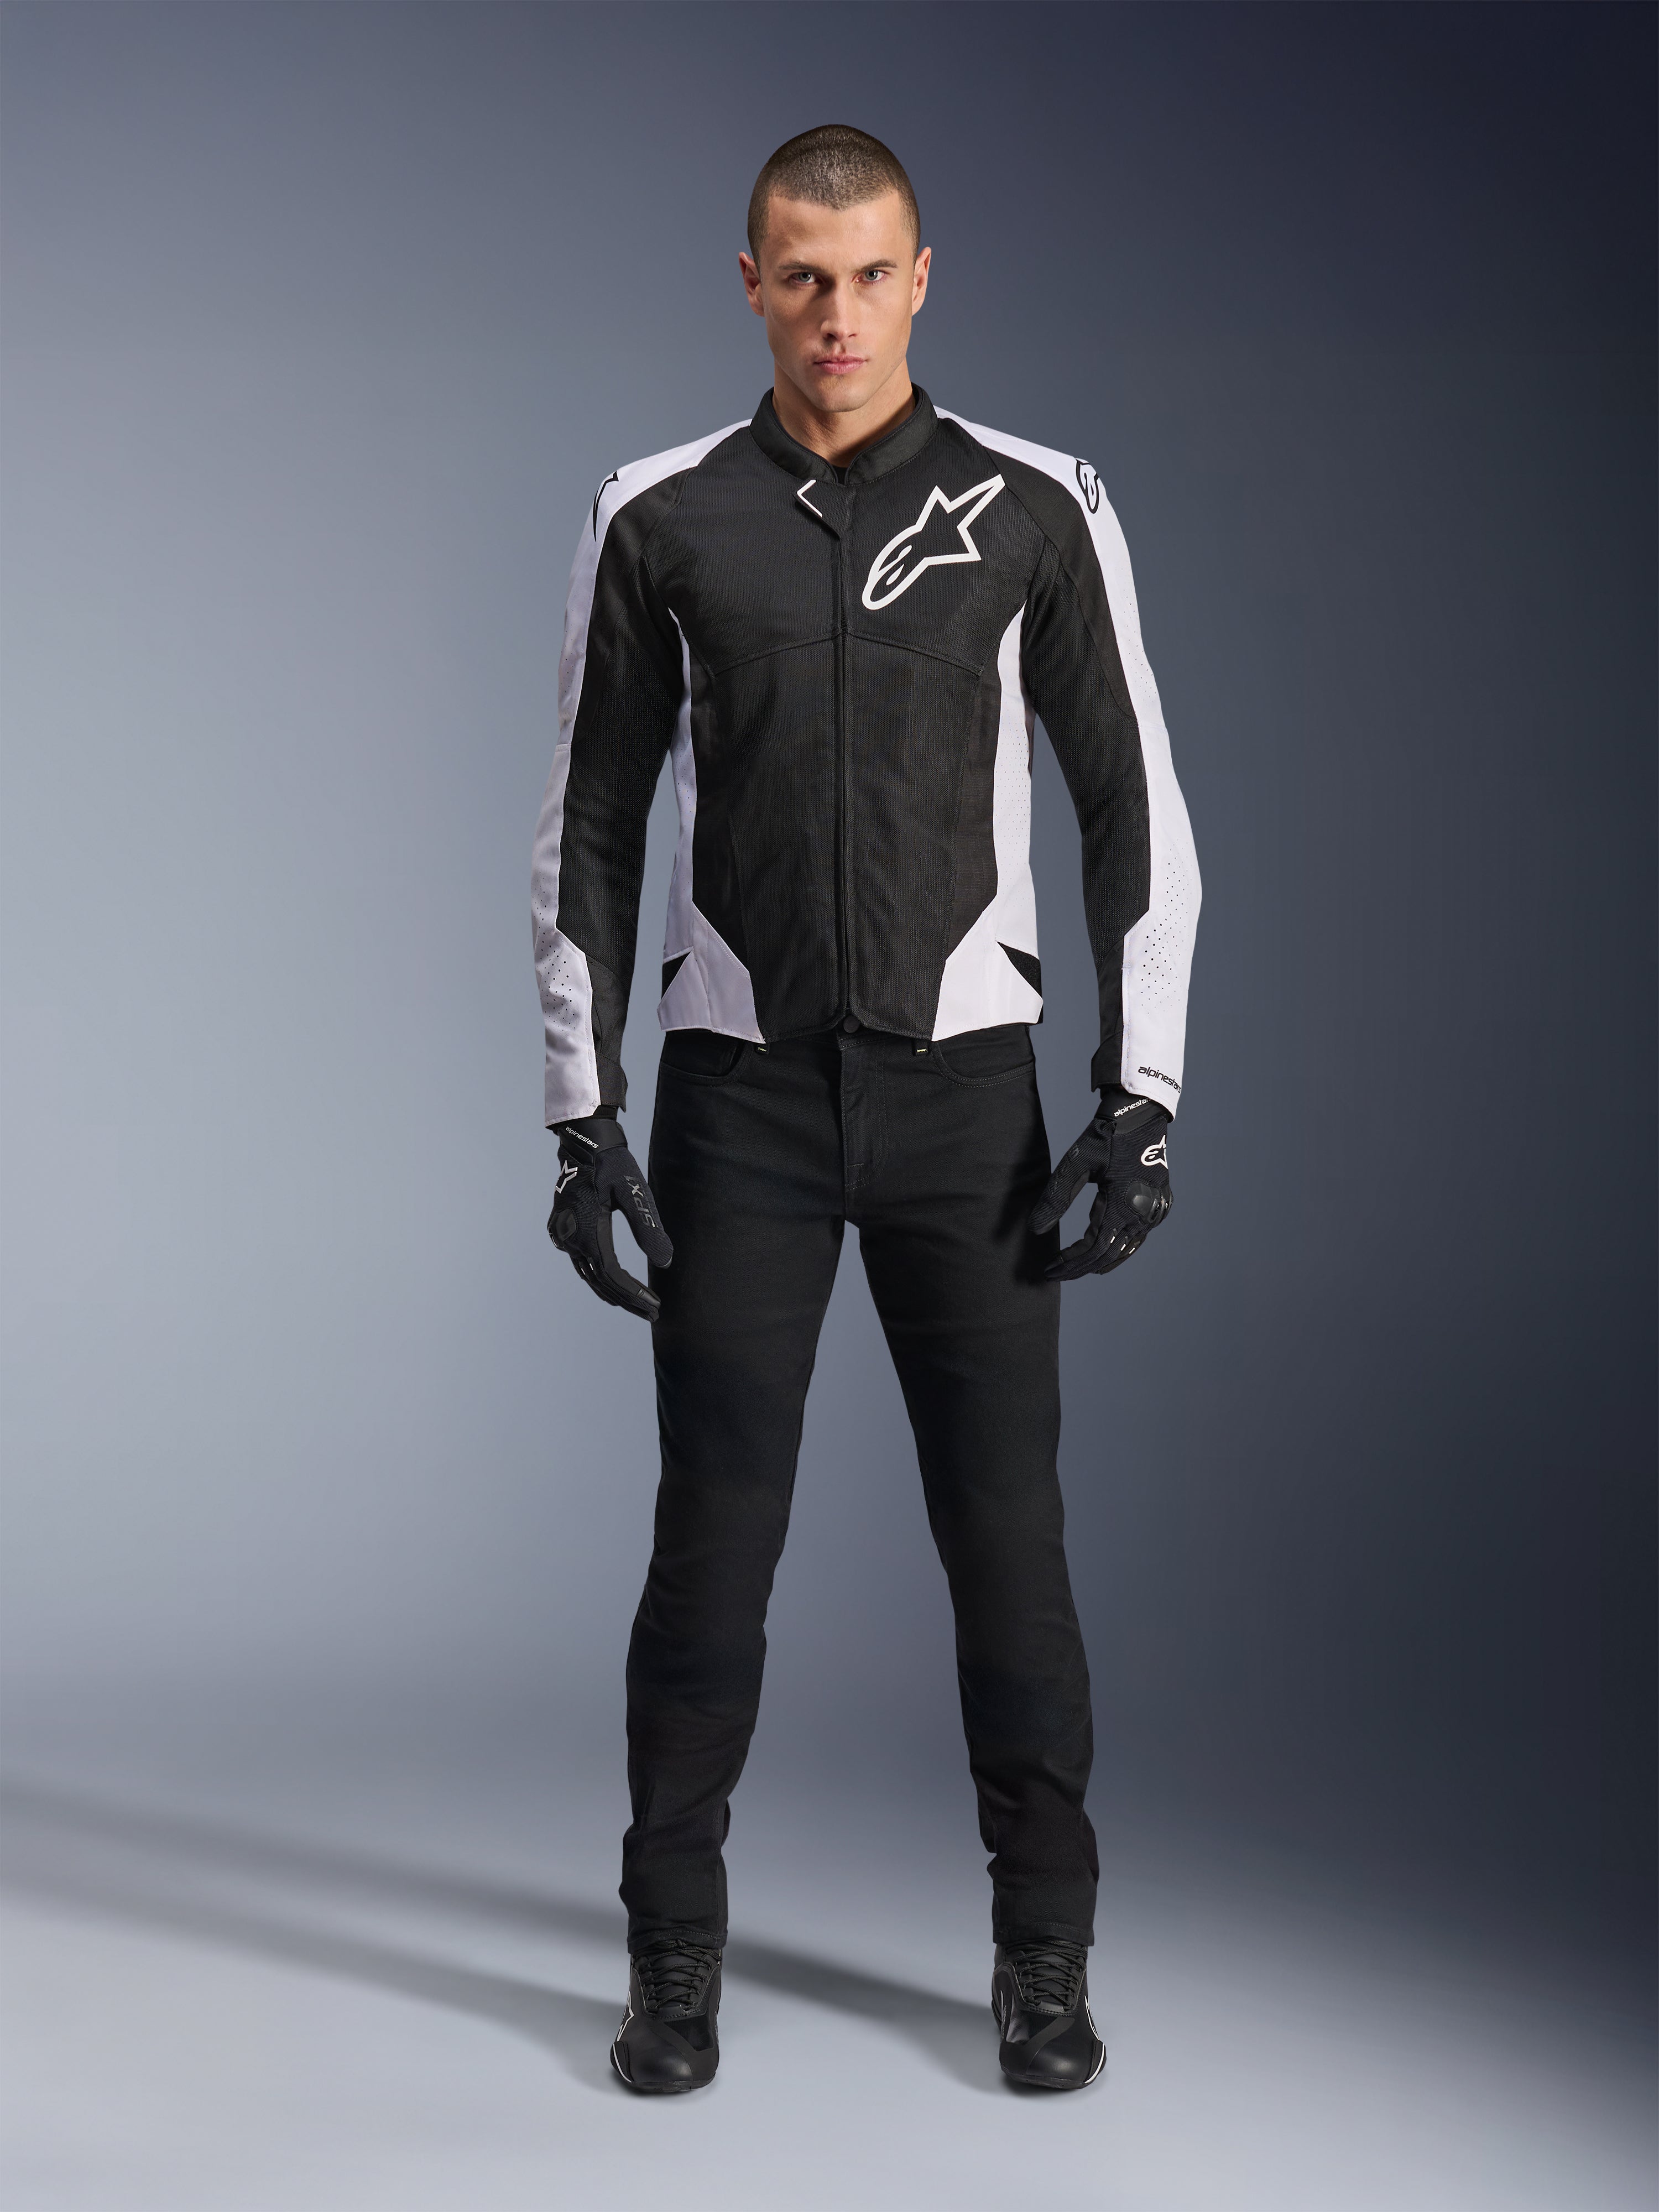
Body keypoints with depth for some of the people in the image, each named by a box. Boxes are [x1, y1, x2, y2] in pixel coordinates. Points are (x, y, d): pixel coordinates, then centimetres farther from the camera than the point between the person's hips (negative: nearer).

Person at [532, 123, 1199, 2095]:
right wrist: (584, 1123, -3)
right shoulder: (658, 520, 1)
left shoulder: (1038, 508, -1)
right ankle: (676, 1959, 18)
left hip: (962, 1084, 0)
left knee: (1006, 1531, 3)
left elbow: (1137, 814, 0)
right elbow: (589, 831, 4)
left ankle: (1044, 1960, 18)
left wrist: (1141, 1104, -7)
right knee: (712, 1539, 2)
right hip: (739, 1094, 0)